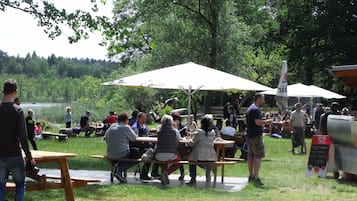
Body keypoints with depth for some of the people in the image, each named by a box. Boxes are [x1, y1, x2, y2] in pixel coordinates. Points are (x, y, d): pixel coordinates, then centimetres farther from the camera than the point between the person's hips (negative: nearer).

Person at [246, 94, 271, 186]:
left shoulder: (250, 108, 17)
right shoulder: (256, 109, -16)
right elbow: (258, 122, -25)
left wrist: (264, 122, 19)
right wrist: (267, 121, -9)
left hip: (249, 135, 10)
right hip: (256, 135, -10)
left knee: (251, 155, 12)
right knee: (258, 156, -10)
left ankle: (251, 176, 18)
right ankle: (256, 178, -14)